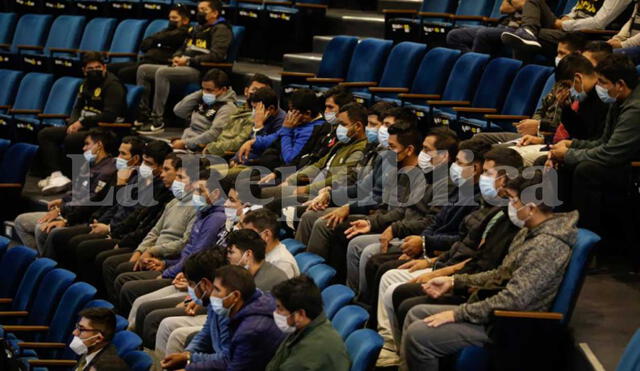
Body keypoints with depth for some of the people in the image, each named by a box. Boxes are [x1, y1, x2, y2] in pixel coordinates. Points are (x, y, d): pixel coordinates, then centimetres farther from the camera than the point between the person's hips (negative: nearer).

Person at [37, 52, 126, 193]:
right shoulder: (86, 84, 15)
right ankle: (55, 174, -20)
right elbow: (78, 108, 20)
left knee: (71, 139, -35)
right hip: (84, 127, 9)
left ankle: (66, 177, -19)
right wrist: (73, 123, -3)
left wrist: (82, 122, -14)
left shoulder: (112, 85, -12)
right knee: (45, 134, -1)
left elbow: (109, 116, -20)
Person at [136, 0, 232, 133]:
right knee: (143, 70, -1)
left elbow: (216, 55, -15)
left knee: (162, 72, -32)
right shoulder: (196, 29, 26)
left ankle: (157, 121, -33)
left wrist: (188, 60, -15)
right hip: (184, 67, 9)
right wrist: (177, 57, 8)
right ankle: (143, 114, -4)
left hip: (200, 71, -9)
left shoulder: (220, 30, -2)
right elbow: (183, 49, 34)